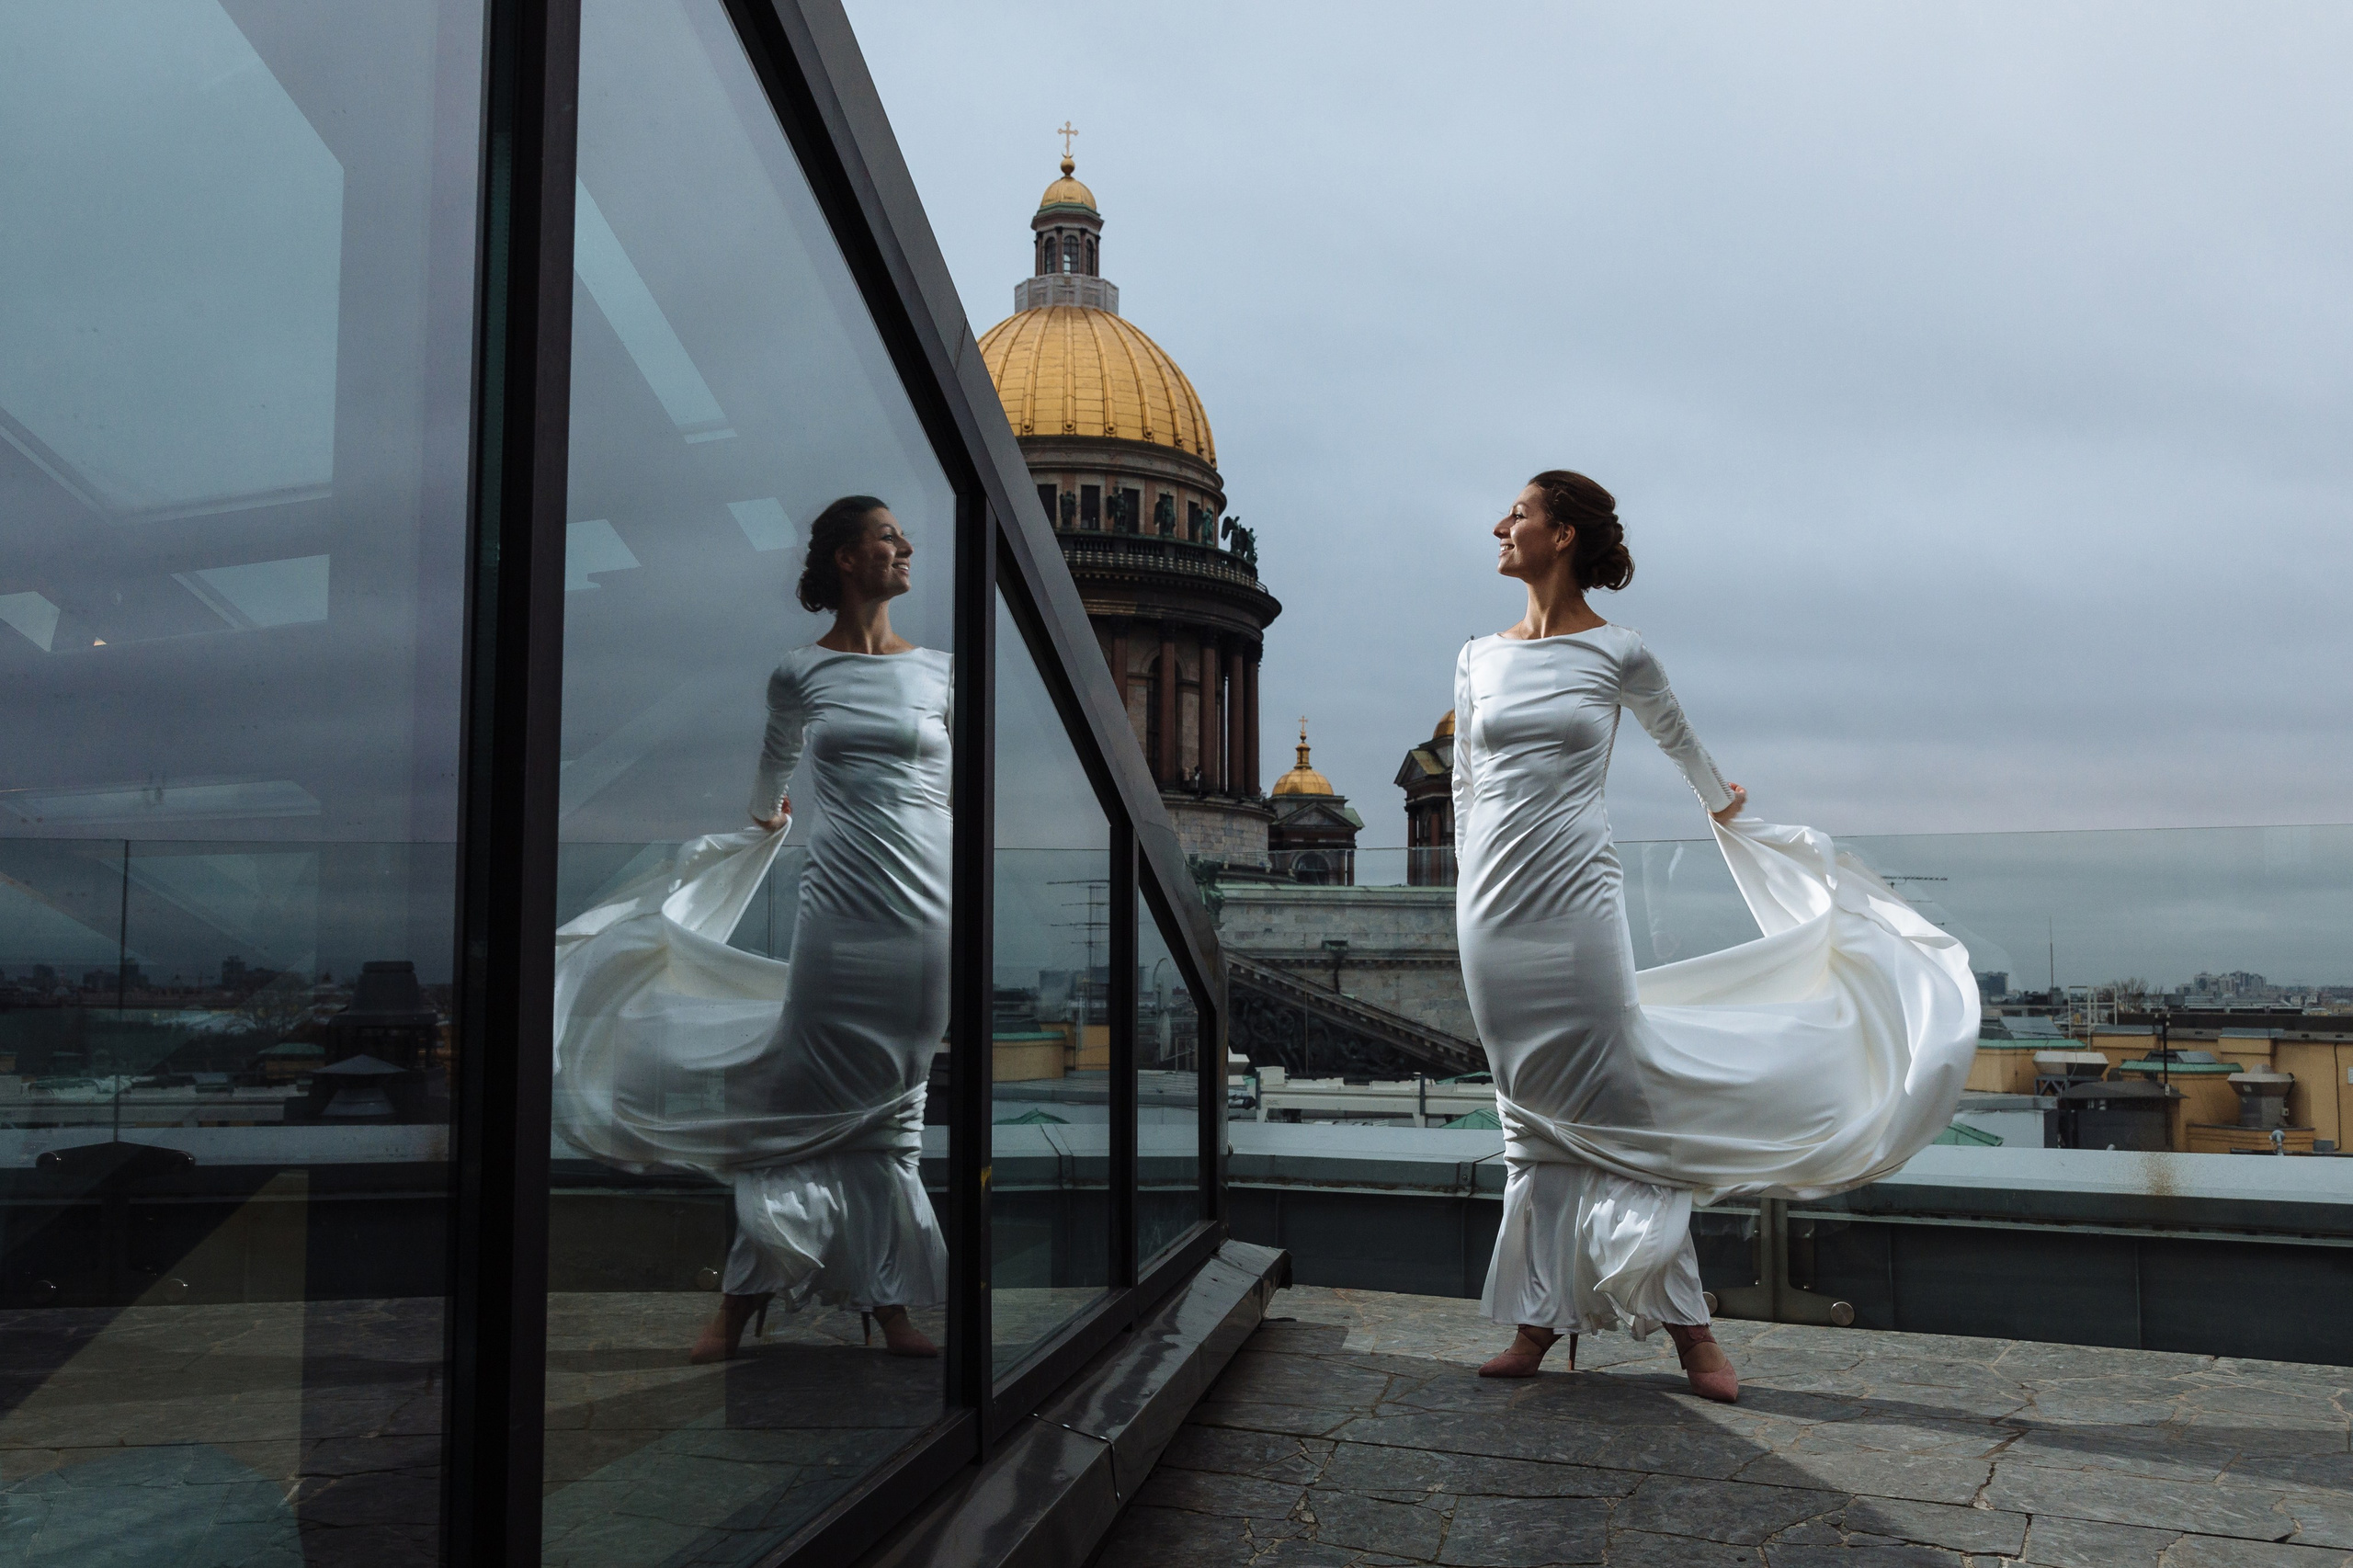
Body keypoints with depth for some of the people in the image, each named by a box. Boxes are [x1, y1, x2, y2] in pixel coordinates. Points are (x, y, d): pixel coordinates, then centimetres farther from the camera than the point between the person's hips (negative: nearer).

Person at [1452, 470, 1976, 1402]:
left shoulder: (1619, 655, -2)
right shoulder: (1478, 659, 8)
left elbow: (1676, 736, 18)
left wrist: (1724, 805, 34)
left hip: (1574, 901, -4)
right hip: (1491, 910, 4)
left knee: (1612, 1112, -2)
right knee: (1530, 1118, 9)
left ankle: (1688, 1328, 10)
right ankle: (1537, 1323, 17)